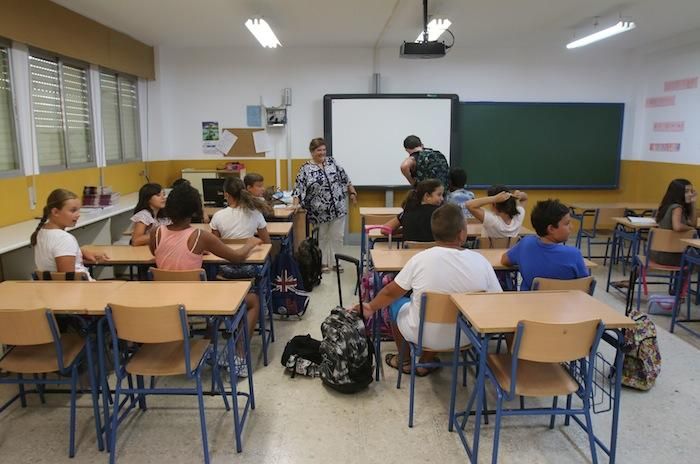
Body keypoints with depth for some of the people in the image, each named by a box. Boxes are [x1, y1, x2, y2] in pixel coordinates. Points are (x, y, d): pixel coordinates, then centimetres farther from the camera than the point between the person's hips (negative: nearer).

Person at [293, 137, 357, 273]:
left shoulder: (331, 161, 5)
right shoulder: (305, 169, -7)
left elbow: (344, 177, 12)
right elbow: (299, 188, -11)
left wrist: (352, 192, 11)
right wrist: (296, 204, -24)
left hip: (338, 208, 3)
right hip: (320, 211, -3)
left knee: (337, 236, 7)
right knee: (323, 236, 11)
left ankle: (334, 261, 19)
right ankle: (323, 262, 23)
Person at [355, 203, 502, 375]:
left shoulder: (421, 259, -21)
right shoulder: (481, 262, -17)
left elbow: (391, 292, -9)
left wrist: (371, 307, 9)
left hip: (422, 336, -2)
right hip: (464, 338, 2)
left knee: (395, 302, 26)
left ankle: (404, 360, 39)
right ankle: (426, 361, 35)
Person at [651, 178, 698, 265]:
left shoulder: (668, 206, 8)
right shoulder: (677, 208, -17)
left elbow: (693, 223, 16)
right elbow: (677, 227, -37)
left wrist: (693, 203, 8)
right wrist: (691, 229, -16)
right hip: (668, 255, -8)